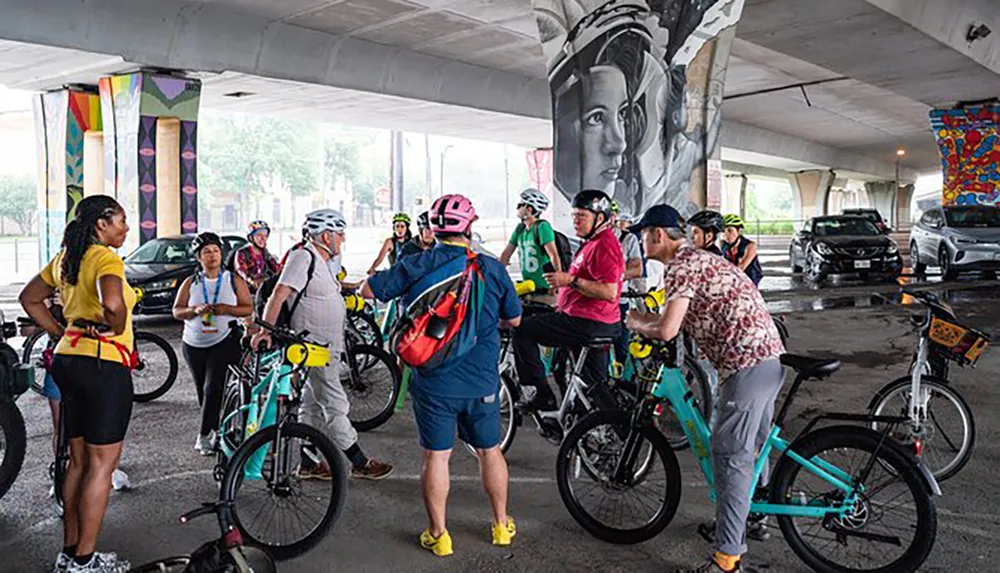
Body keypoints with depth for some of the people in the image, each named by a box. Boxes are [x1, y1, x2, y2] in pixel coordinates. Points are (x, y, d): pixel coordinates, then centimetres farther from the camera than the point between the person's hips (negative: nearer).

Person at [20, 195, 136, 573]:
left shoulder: (65, 259, 13)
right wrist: (117, 330, -14)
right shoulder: (106, 258, -14)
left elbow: (30, 298, 24)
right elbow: (112, 303, -34)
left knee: (79, 460, 16)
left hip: (69, 359, 9)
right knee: (102, 463, 0)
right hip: (104, 364, -9)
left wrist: (63, 335, 18)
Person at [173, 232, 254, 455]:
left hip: (224, 342, -3)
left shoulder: (234, 281, 1)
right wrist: (196, 310, -16)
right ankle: (215, 430, 26)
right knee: (202, 391, 10)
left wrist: (227, 309, -18)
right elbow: (177, 311, 4)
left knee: (213, 389, -14)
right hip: (193, 344, 3)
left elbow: (249, 308, -1)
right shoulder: (191, 283, 6)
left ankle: (204, 435, -9)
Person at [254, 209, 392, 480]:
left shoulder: (326, 261, 15)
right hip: (314, 347, -11)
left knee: (313, 404, 15)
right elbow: (279, 294, -25)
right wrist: (266, 330, -34)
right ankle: (360, 463, 5)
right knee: (335, 405, -3)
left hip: (325, 346, 11)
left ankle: (308, 465, 24)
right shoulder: (303, 257, -15)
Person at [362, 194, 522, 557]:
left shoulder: (415, 266, -8)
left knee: (436, 456, 9)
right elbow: (514, 320, 7)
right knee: (490, 451, 18)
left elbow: (368, 291, 0)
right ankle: (501, 525, 31)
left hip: (433, 382, -1)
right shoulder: (492, 268, -4)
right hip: (482, 383, 1)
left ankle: (438, 535, 18)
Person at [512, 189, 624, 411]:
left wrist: (571, 280, -25)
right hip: (604, 325, 11)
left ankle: (543, 395, -6)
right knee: (595, 386, 22)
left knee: (522, 330, -7)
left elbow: (609, 292, -26)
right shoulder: (596, 241, 18)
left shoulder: (603, 245, -16)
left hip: (587, 323, -11)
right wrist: (563, 304, 23)